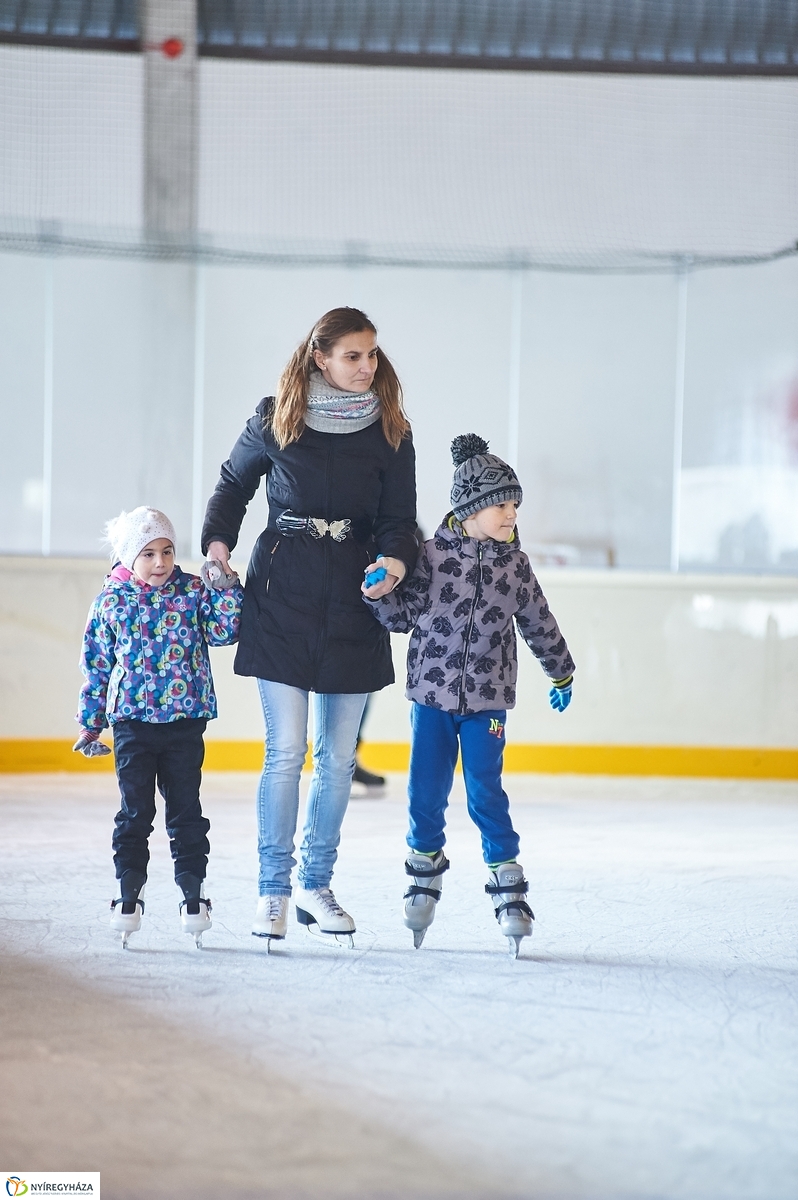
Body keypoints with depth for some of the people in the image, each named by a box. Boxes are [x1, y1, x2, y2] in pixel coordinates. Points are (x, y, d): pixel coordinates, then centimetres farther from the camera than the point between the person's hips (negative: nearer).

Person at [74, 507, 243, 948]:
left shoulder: (193, 592, 1)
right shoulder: (112, 601, 0)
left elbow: (223, 631, -7)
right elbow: (95, 663, 6)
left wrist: (223, 588, -18)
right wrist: (90, 723, 7)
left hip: (186, 721, 0)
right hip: (132, 724, 0)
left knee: (186, 812, 5)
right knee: (135, 812, 3)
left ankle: (193, 892, 13)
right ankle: (129, 894, 10)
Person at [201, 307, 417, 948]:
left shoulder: (389, 432, 4)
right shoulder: (275, 420, 0)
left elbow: (398, 519, 3)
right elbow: (233, 485, 14)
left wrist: (394, 561, -18)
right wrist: (218, 545, -1)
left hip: (353, 605, 2)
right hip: (282, 597, -2)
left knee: (338, 754, 6)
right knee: (286, 750, -7)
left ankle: (316, 884, 19)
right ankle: (272, 889, 3)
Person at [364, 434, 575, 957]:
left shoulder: (515, 564, 0)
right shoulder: (433, 555, -7)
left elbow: (539, 624, 13)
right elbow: (402, 616, -2)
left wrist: (561, 674, 21)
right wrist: (379, 593, -20)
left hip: (487, 700, 0)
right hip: (433, 692, 0)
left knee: (486, 792, -5)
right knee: (427, 790, 6)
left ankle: (508, 882, 4)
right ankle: (425, 872, 27)